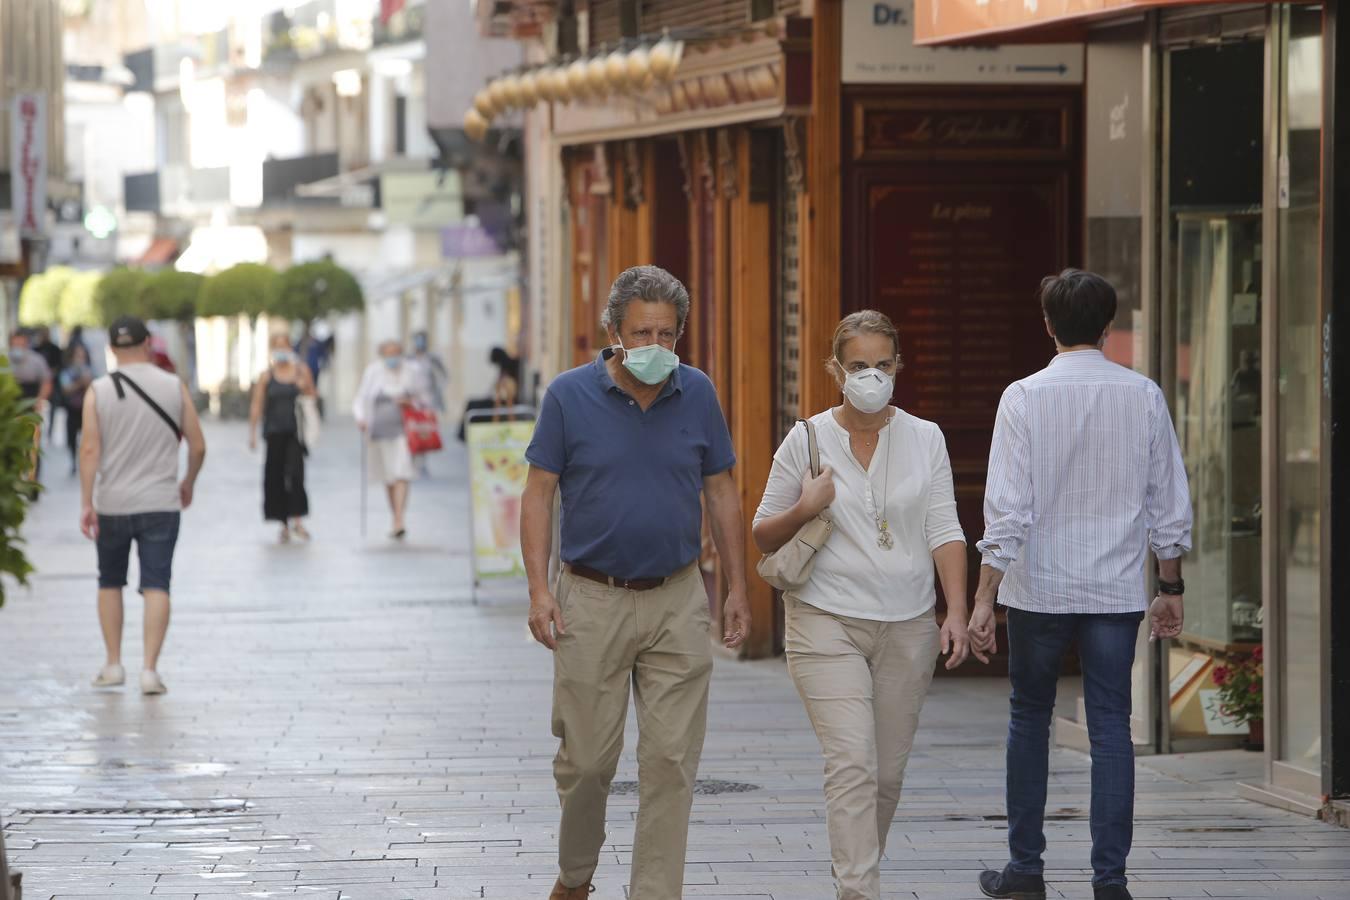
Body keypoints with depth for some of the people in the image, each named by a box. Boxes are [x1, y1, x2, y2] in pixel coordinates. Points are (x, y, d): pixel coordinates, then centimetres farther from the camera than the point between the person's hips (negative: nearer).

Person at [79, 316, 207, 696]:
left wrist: (86, 503, -11)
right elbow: (198, 446, 0)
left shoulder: (99, 391, -4)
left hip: (112, 504, 1)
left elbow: (90, 449, -11)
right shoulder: (174, 387, -1)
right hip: (161, 504, -1)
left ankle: (113, 665, 19)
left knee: (110, 583, 17)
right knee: (156, 586, -1)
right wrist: (188, 484, 17)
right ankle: (150, 669, -11)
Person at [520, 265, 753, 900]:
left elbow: (722, 492, 10)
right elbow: (539, 493, -1)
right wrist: (539, 587, -10)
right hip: (592, 602, -2)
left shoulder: (697, 395, 3)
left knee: (670, 762, -2)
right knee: (586, 758, 6)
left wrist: (736, 587, 7)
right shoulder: (570, 396, -4)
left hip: (677, 603, 2)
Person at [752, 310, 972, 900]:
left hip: (908, 627, 3)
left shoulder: (925, 439, 6)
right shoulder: (807, 440, 0)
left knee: (888, 769, 8)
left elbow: (944, 531, 3)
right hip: (827, 623, -3)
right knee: (852, 763, -16)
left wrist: (956, 613, -7)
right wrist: (804, 510, -14)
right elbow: (764, 537, 7)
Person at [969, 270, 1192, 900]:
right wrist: (1171, 588, 14)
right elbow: (1171, 506, 4)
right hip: (1117, 589, 1)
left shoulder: (1025, 398, -7)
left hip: (1038, 588, -1)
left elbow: (1006, 510, -11)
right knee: (1111, 728, 4)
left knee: (1030, 719, 13)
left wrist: (984, 599, -9)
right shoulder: (1143, 397, 0)